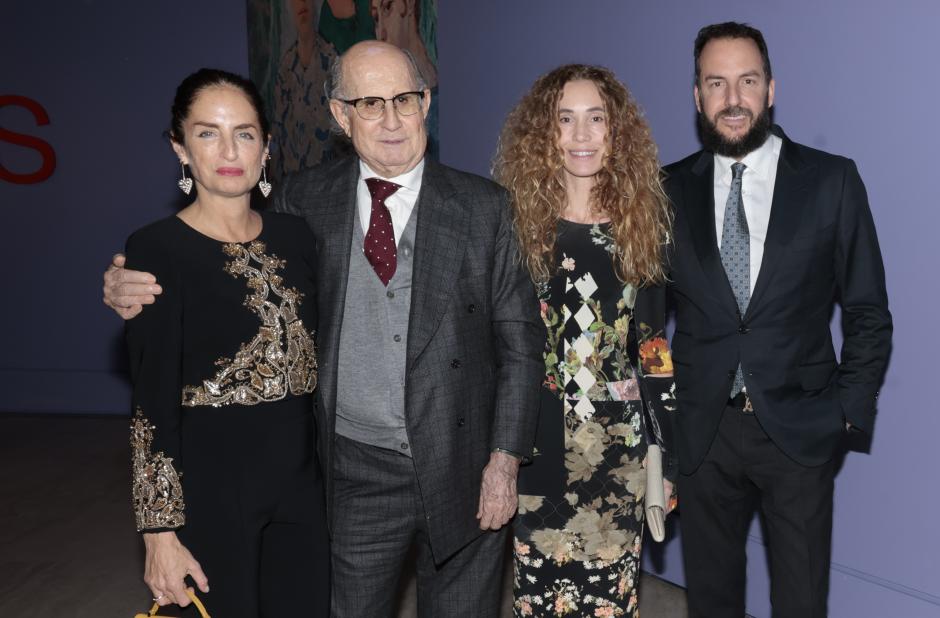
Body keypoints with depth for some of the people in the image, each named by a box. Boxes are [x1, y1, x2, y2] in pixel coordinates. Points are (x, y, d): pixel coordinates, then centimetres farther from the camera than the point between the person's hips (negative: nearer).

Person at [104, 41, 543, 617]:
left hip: (462, 470, 0)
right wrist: (136, 293, -14)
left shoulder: (484, 207, -5)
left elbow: (521, 343, -3)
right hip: (353, 472, 1)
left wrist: (505, 460, -7)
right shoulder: (302, 201, -1)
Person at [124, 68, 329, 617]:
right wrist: (161, 531, -12)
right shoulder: (158, 250, -11)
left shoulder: (295, 236, 3)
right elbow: (153, 402, -12)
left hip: (301, 481, 5)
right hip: (209, 488, -4)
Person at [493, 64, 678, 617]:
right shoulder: (517, 219, -2)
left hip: (618, 445, 1)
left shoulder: (642, 222, 3)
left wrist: (664, 455, 4)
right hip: (537, 442, -1)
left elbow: (652, 345, 5)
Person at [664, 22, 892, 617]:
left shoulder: (832, 179, -3)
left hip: (799, 429, -1)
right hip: (703, 428, 2)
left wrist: (850, 410, -3)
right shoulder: (674, 188, 1)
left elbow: (868, 312, 2)